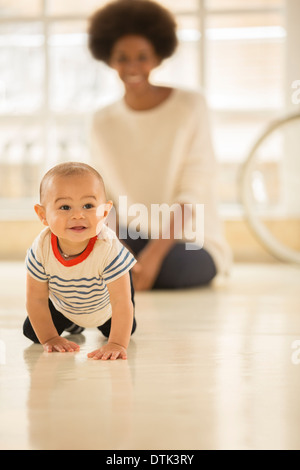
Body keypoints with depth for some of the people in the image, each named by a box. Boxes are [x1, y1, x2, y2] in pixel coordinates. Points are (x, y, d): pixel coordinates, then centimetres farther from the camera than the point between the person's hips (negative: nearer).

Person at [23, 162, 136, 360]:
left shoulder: (109, 249, -45)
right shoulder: (41, 249, -37)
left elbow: (121, 301, -39)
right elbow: (36, 299, -22)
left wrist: (117, 344, -44)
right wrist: (50, 338, -21)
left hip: (104, 305, -1)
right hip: (62, 305, 2)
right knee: (32, 332, 4)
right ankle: (71, 324, 34)